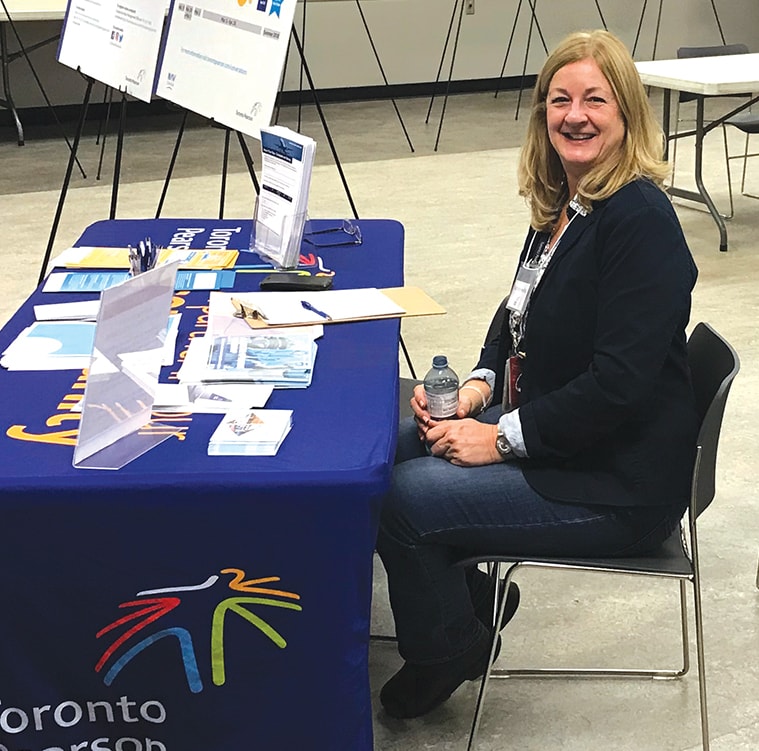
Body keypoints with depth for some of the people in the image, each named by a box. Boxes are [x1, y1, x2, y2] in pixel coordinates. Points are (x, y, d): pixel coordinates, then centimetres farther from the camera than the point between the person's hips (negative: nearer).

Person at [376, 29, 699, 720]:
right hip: (546, 425, 9)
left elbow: (619, 384, -27)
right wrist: (477, 385, -2)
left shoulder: (638, 217, -22)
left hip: (618, 479, -9)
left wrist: (503, 436, -21)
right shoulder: (561, 202, 6)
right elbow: (519, 316, 17)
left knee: (405, 502, -17)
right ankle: (467, 592, 22)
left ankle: (446, 651, 11)